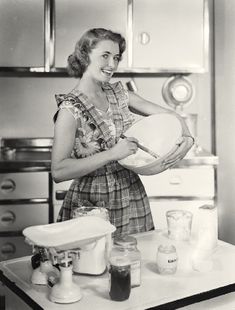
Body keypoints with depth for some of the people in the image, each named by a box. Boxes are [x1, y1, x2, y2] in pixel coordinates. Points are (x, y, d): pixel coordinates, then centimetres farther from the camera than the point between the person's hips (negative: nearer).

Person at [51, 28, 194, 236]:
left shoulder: (118, 93, 4)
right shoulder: (71, 108, -14)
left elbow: (169, 115, 9)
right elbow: (58, 171, -22)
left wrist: (187, 138, -10)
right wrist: (112, 154, -24)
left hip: (132, 199, 6)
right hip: (91, 205, -5)